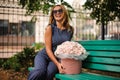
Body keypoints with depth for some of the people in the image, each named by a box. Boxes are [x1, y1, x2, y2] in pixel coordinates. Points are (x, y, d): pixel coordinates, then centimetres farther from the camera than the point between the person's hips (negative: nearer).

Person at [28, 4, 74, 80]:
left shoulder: (70, 29, 2)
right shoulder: (50, 28, -8)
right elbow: (48, 49, -11)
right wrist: (57, 64, -22)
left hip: (58, 58, 2)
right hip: (44, 55, -2)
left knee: (49, 74, -32)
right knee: (39, 72, -36)